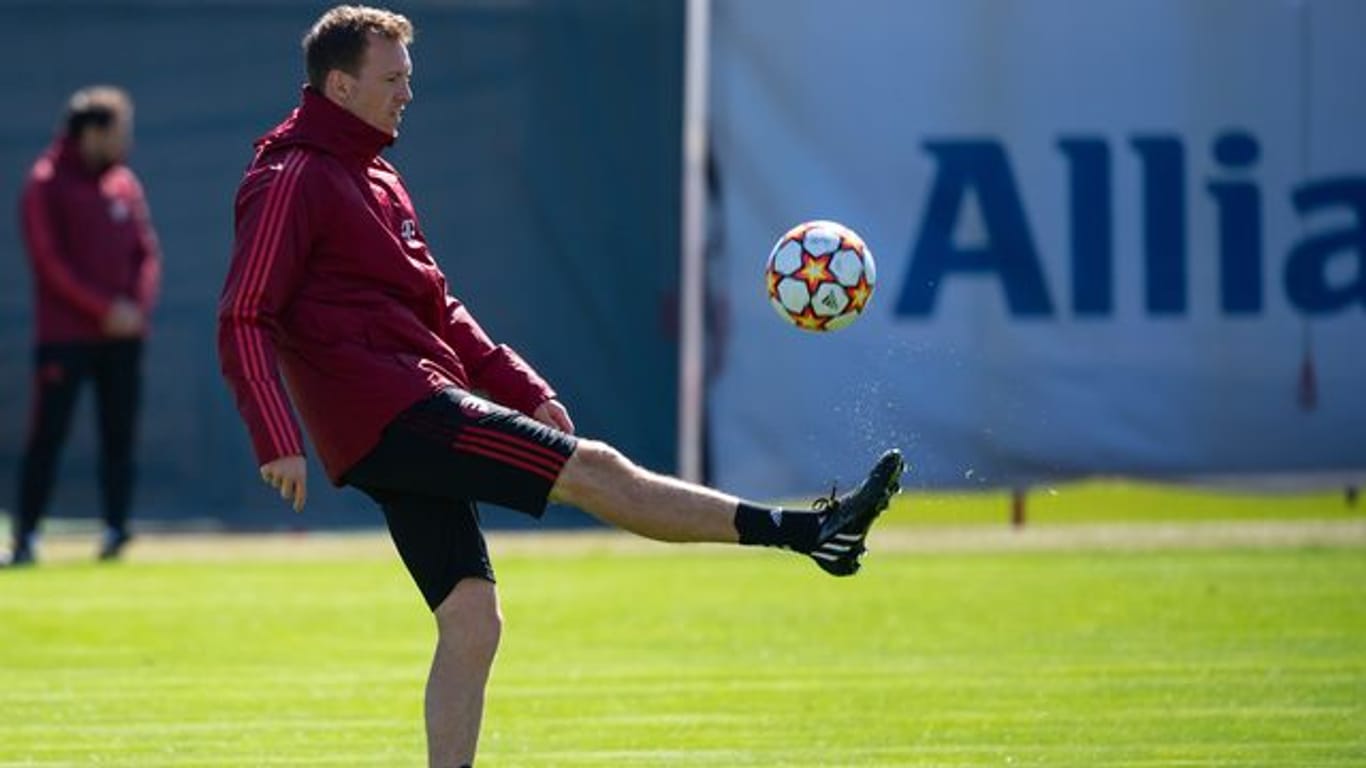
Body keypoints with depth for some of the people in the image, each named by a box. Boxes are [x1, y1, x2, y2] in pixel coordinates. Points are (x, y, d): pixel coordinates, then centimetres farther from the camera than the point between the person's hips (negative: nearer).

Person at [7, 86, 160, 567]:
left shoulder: (125, 184, 12)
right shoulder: (46, 185, -5)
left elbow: (147, 252, 13)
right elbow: (51, 261, -11)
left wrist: (139, 306, -6)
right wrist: (106, 309, -16)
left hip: (123, 334, 5)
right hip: (65, 336, -5)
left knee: (120, 434, 0)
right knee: (47, 435, -6)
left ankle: (115, 528, 2)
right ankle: (26, 535, -4)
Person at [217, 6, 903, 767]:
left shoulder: (377, 181, 22)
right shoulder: (292, 182, -7)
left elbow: (435, 310, 28)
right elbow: (244, 320, -14)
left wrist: (523, 390, 19)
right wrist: (278, 440, -24)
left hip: (412, 430, 10)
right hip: (393, 412, -10)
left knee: (472, 619, 4)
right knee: (593, 469, -12)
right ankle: (803, 531, -12)